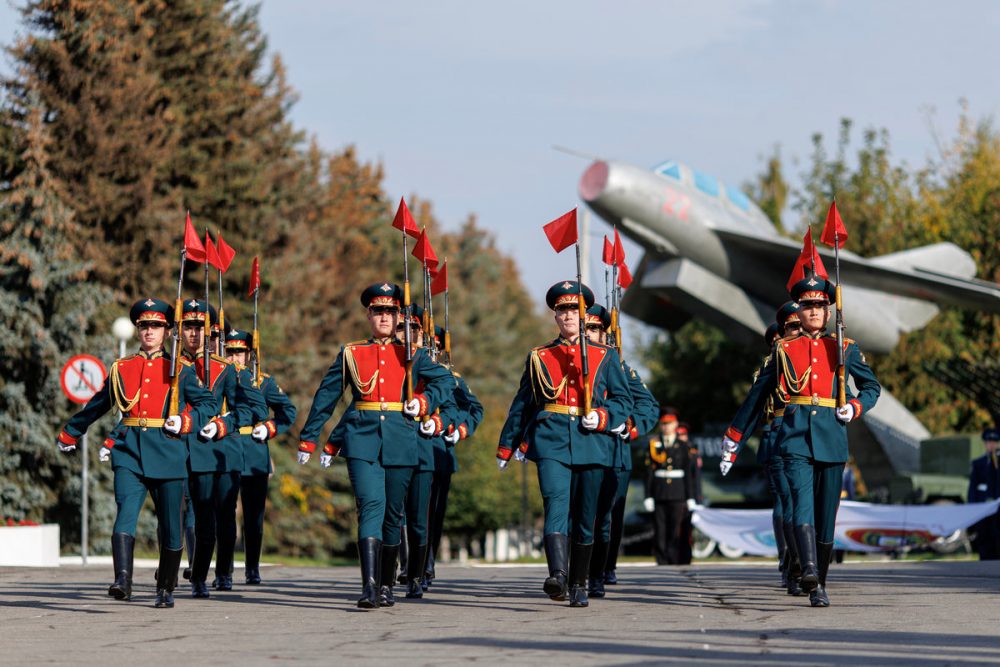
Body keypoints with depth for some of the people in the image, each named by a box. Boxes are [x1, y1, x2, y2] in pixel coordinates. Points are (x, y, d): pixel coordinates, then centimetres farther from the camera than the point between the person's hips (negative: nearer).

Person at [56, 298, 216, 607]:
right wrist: (69, 433, 36)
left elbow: (209, 404, 10)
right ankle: (122, 581, -32)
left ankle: (166, 589, 20)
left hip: (168, 455, 0)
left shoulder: (180, 370, 10)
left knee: (170, 526, 4)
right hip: (129, 454, 0)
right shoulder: (121, 369, 14)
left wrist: (186, 422, -8)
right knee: (125, 514, -20)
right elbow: (95, 407, 27)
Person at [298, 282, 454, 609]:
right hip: (362, 441, -2)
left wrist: (424, 403, 2)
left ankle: (386, 585, 20)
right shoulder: (351, 354, 10)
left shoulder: (411, 355, 12)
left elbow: (445, 380, 20)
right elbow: (325, 398, 15)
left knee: (392, 513, 7)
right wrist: (308, 438, 16)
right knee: (371, 506, -17)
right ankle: (369, 586, -25)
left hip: (400, 443, 2)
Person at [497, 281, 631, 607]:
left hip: (591, 443, 1)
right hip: (551, 443, -1)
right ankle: (557, 576, -35)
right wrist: (506, 447, 19)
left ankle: (579, 585, 15)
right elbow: (521, 406, 18)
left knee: (585, 518, 5)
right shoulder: (539, 358, 14)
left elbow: (623, 399, 10)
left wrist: (603, 417, -11)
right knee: (556, 506, -20)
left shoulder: (606, 356, 13)